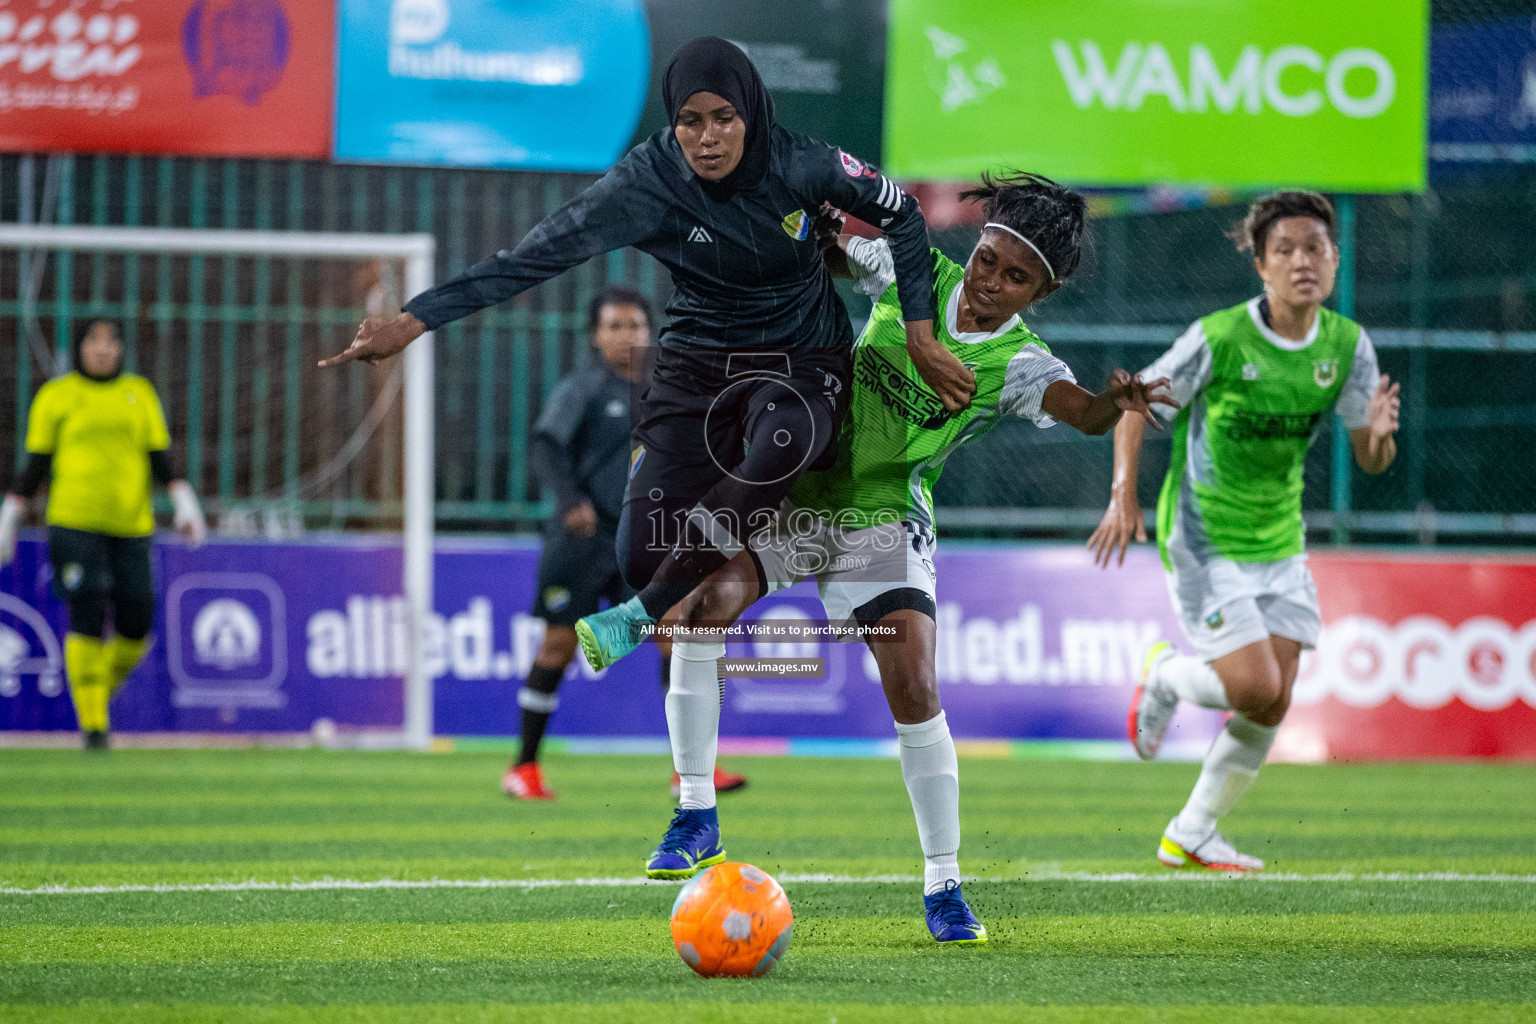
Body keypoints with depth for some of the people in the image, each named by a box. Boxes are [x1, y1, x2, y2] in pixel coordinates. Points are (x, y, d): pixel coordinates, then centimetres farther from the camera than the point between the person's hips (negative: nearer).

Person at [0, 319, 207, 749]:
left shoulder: (139, 394, 14)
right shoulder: (56, 396, 6)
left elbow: (161, 457, 11)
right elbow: (36, 464, 8)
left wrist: (185, 503, -3)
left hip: (131, 526, 3)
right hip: (74, 524, -3)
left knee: (136, 625, -1)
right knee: (88, 619, -12)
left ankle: (101, 694, 25)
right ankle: (92, 722, -6)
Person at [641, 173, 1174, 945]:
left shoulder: (1018, 364, -11)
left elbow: (1079, 410, -33)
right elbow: (823, 250, 17)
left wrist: (1113, 404, -55)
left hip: (882, 522, -2)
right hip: (793, 491, 2)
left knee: (914, 691, -15)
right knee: (701, 602, -21)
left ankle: (942, 886, 0)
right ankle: (697, 816, -11)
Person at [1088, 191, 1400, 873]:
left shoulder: (1347, 345, -4)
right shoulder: (1218, 339, -18)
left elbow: (1371, 460, 1)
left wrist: (1380, 433, -23)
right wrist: (1124, 496, -17)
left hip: (1279, 540, 6)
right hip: (1204, 539, -5)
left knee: (1272, 706, 2)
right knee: (1254, 688, -16)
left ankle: (1190, 835, 19)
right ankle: (1166, 676, 17)